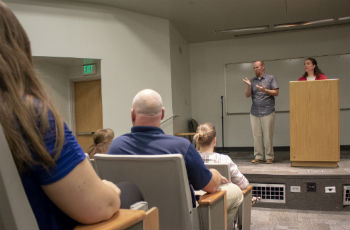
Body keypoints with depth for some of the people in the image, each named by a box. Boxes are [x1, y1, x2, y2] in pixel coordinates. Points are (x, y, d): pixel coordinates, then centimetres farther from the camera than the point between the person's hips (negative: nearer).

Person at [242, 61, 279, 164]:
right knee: (256, 135, 3)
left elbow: (276, 93, -1)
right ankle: (258, 157, 10)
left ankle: (269, 157, 6)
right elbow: (247, 95, 9)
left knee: (267, 135, -3)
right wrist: (249, 86, -8)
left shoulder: (270, 78, 5)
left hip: (267, 112, -3)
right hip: (254, 112, 4)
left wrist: (265, 90, -14)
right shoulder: (252, 81, 14)